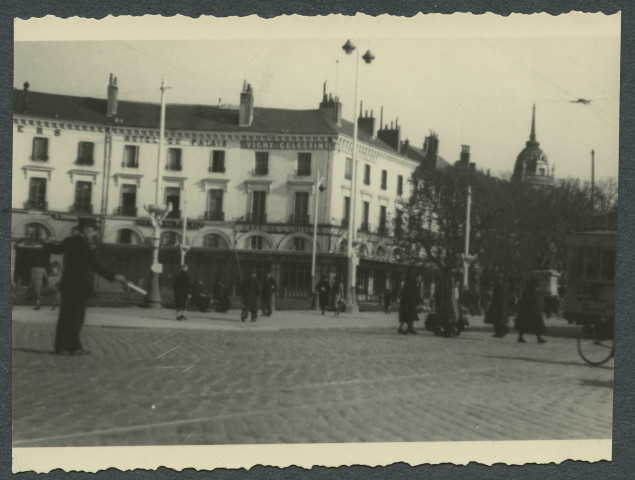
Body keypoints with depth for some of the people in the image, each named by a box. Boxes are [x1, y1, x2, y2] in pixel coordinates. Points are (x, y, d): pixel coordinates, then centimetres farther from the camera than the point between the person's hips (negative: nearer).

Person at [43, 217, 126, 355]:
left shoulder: (69, 241, 9)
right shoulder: (83, 245, -17)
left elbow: (56, 249, 29)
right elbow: (95, 265, -23)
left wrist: (45, 244, 53)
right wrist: (114, 276, -27)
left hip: (67, 284, 8)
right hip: (79, 286, -8)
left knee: (65, 316, 11)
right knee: (76, 317, -4)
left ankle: (61, 346, 14)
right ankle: (74, 347, -2)